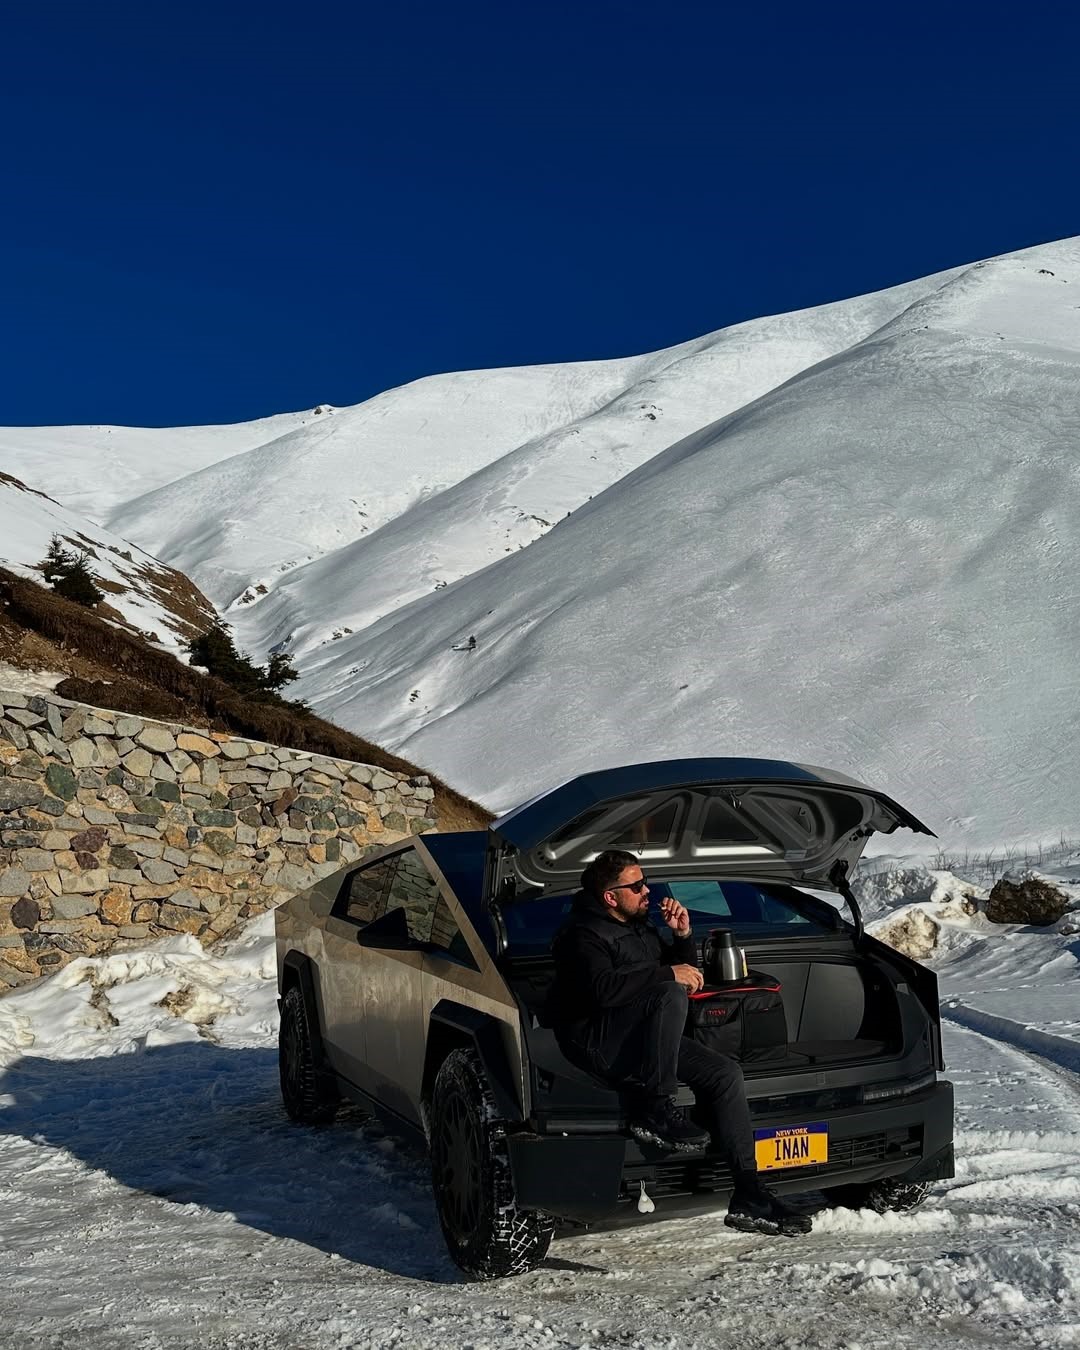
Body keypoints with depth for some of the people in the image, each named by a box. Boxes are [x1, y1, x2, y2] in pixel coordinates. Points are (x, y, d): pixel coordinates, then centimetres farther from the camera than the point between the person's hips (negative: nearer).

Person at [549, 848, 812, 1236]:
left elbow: (684, 969, 27)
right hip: (597, 1041, -9)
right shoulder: (583, 934, -10)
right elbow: (602, 988, -29)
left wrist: (683, 937, 6)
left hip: (644, 1041, 9)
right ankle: (653, 1111, -27)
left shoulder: (639, 928, 18)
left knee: (726, 1072, -7)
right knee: (671, 995, -31)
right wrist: (669, 975, -24)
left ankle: (749, 1197, -7)